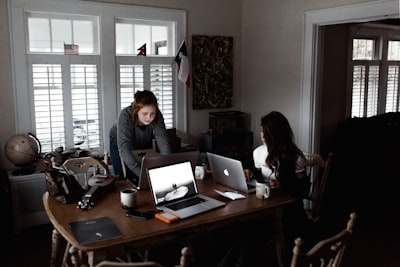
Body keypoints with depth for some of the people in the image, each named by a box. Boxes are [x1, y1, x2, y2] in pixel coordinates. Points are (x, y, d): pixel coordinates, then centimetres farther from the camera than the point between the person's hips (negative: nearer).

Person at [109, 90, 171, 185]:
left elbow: (163, 142, -35)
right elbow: (124, 148, -45)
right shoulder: (125, 116, -38)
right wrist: (141, 173, -54)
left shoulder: (157, 117, -30)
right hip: (119, 144, -2)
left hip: (144, 145, 2)